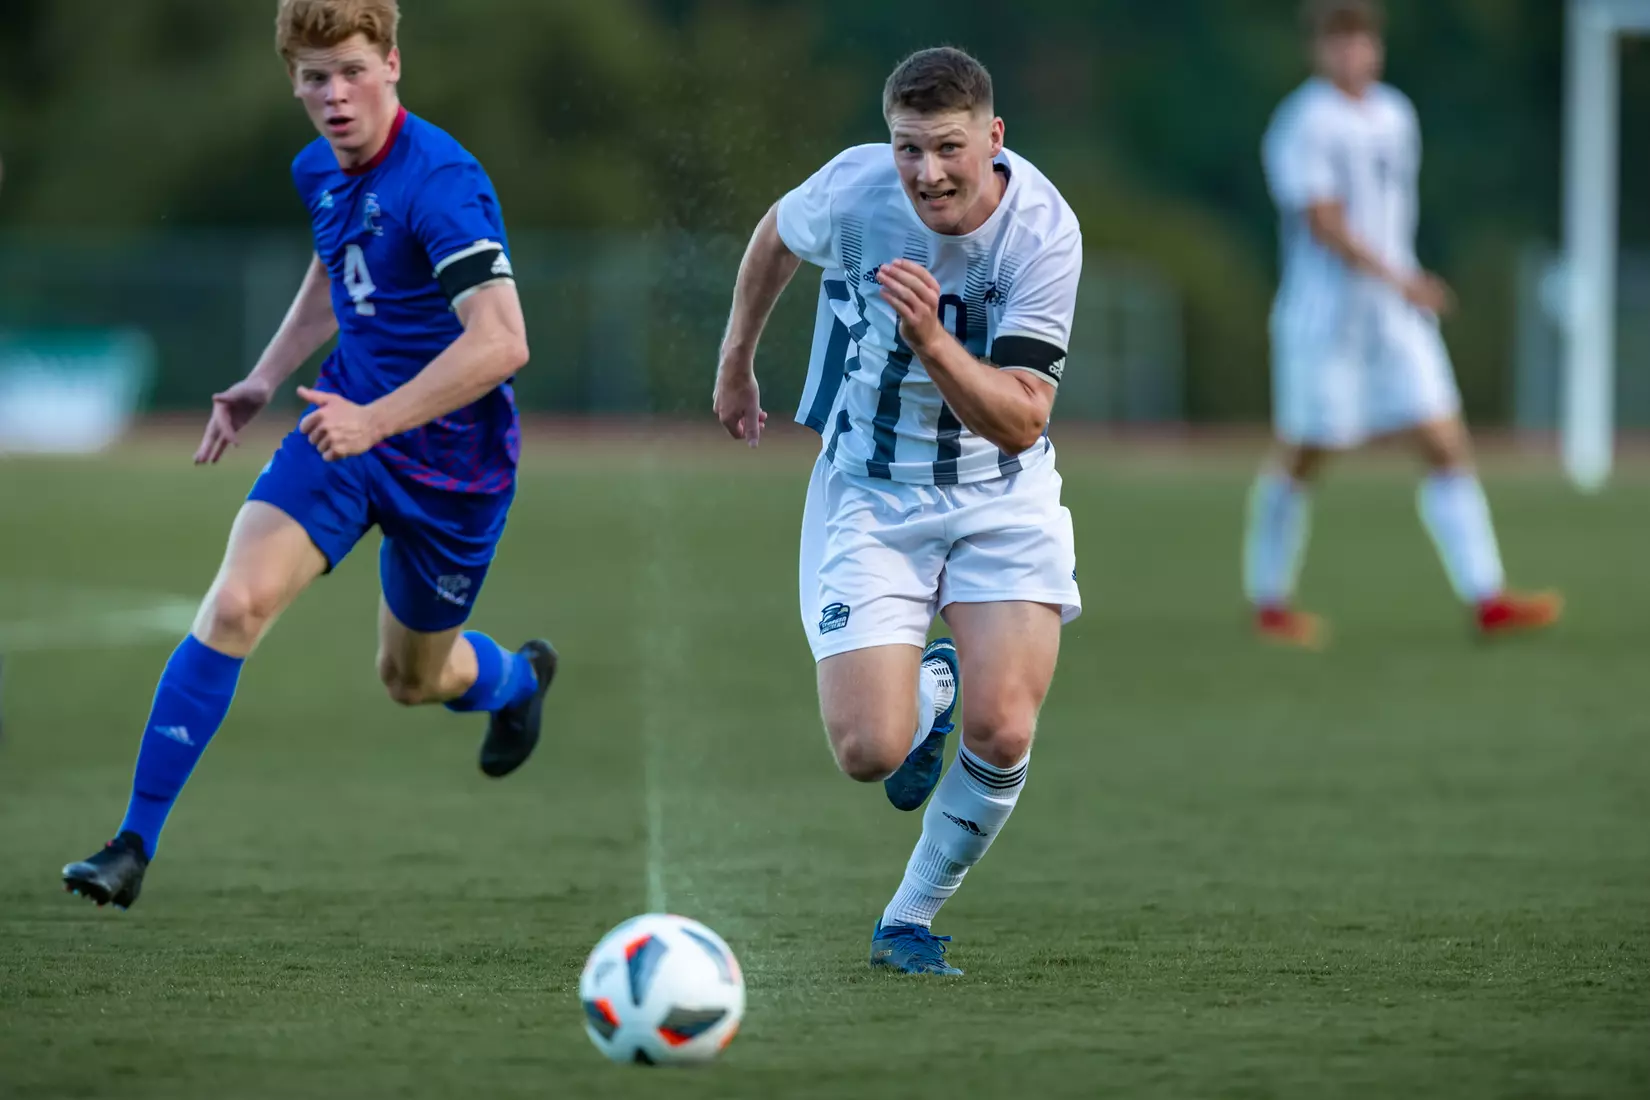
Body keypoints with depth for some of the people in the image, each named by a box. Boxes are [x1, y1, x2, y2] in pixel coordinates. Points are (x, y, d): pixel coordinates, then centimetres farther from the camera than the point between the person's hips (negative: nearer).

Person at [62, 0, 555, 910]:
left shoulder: (441, 185, -26)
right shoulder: (320, 171, 0)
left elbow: (501, 342, -33)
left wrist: (376, 419, -38)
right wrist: (264, 380, 14)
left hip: (450, 459, -5)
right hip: (347, 426, 5)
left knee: (412, 679, 15)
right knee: (234, 606, -17)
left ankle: (518, 679, 54)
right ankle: (135, 845, -14)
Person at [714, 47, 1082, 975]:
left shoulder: (1044, 230, -21)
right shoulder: (854, 189, -18)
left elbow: (1021, 421, -25)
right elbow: (778, 237, 9)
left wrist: (933, 342, -41)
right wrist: (737, 361, 21)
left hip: (1002, 494, -1)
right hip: (871, 494, 1)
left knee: (1003, 733, -19)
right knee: (868, 752, -13)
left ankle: (910, 922, 7)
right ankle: (930, 689, 25)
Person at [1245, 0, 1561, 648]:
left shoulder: (1394, 116, 12)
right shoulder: (1304, 125, -12)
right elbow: (1322, 223, -20)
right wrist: (1397, 279, -28)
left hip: (1398, 319, 7)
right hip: (1323, 320, -6)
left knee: (1447, 449, -3)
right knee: (1303, 458, 2)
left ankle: (1486, 599, -7)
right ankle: (1268, 602, 17)